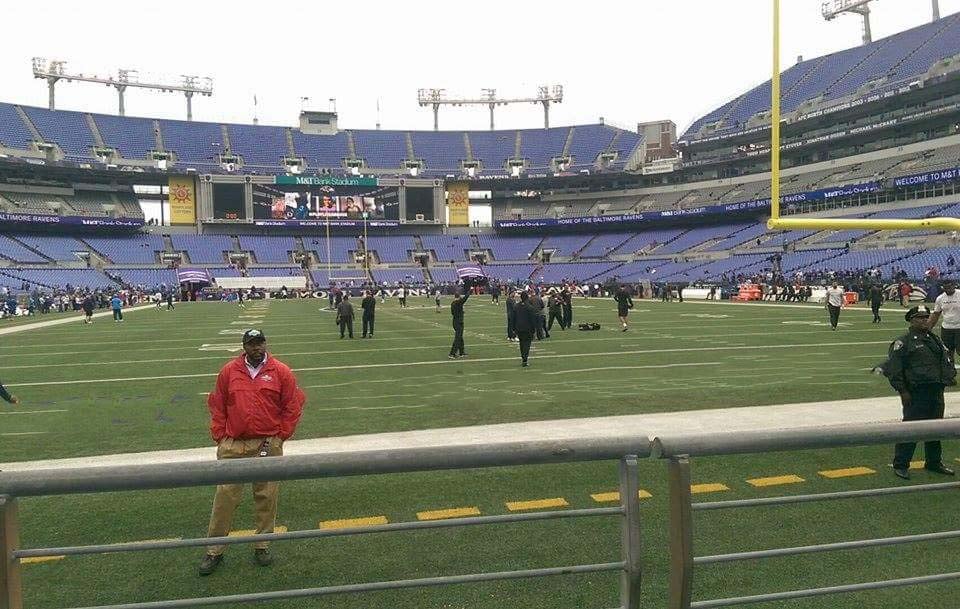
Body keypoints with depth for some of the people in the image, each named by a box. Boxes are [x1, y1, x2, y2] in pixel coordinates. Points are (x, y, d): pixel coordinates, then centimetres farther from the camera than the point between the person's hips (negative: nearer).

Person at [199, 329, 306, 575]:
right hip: (233, 446, 1)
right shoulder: (229, 371, 4)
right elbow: (217, 406, 8)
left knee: (266, 496, 7)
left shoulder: (281, 371, 0)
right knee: (225, 496, 2)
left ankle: (262, 546, 23)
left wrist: (280, 435, -1)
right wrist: (220, 436, 3)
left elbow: (293, 407, 2)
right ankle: (214, 550, 16)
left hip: (269, 445, 0)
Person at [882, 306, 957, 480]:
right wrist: (902, 391, -13)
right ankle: (900, 465, 5)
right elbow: (893, 368, -11)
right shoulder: (903, 342, -7)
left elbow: (947, 360, 29)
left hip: (937, 392, 7)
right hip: (916, 393, -7)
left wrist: (951, 375, 10)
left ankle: (934, 462, 31)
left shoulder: (936, 340, 16)